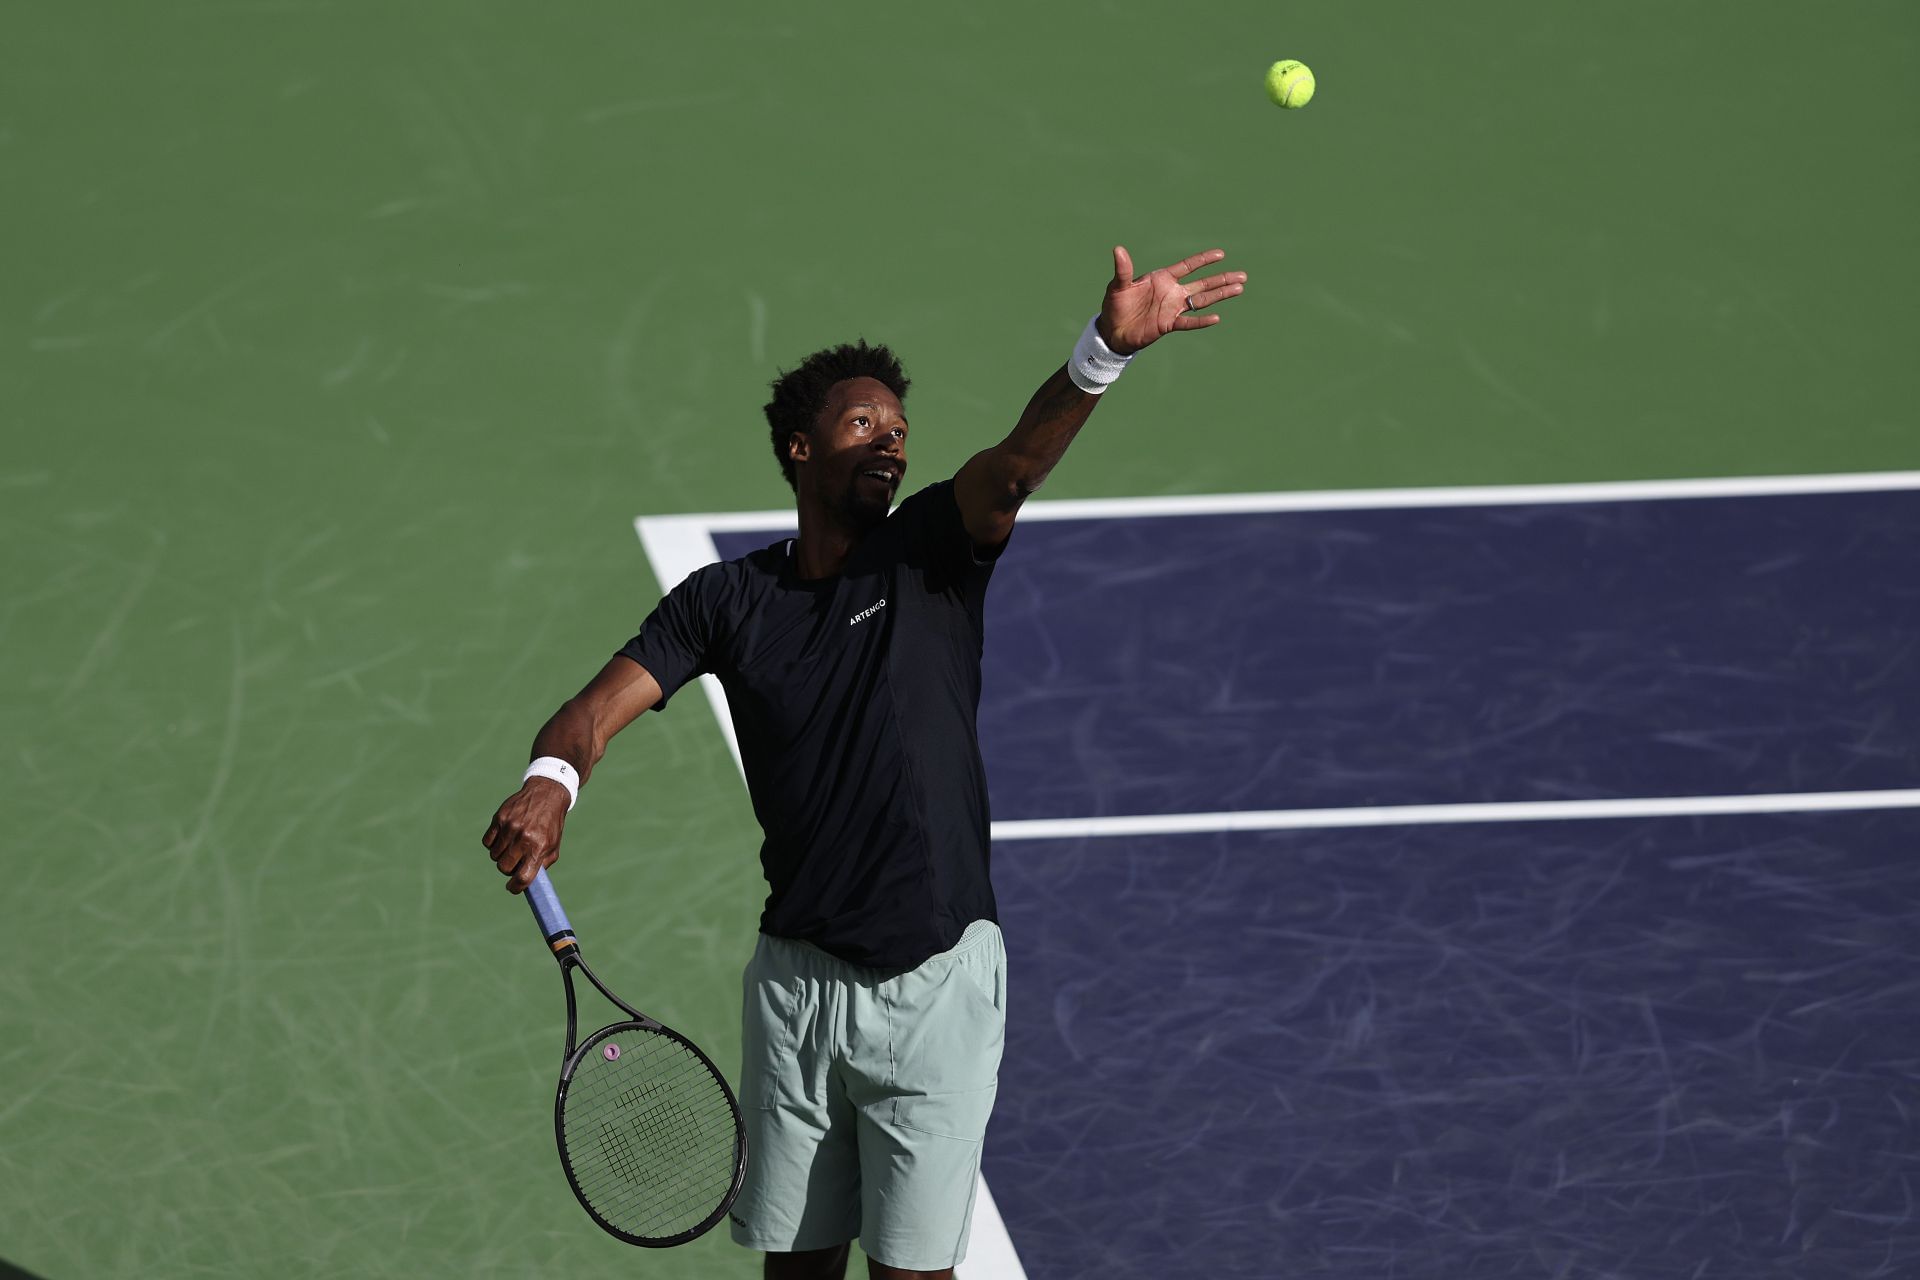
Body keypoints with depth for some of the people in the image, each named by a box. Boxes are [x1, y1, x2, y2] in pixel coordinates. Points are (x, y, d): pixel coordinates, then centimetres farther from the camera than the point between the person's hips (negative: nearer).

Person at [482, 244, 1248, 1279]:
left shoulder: (931, 552, -3)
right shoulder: (727, 600, 3)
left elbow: (1016, 465, -22)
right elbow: (608, 700, -9)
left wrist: (1104, 350, -43)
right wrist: (551, 780, -34)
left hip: (937, 980, -2)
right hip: (797, 979, 2)